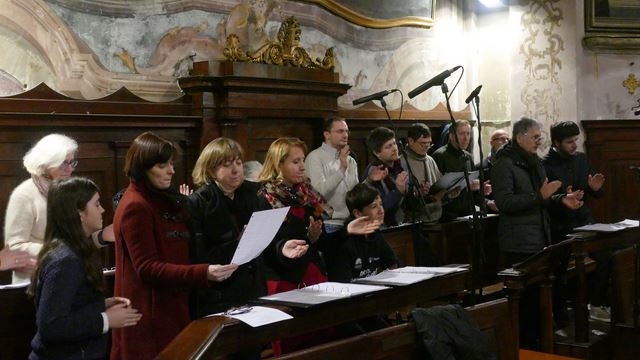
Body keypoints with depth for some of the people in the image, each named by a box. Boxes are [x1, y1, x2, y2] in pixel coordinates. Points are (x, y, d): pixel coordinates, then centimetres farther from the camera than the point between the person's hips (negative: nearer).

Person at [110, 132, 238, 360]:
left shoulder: (164, 199, 12)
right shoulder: (135, 207, -16)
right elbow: (147, 269, -21)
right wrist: (203, 273, -29)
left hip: (172, 307, 9)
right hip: (149, 315, -9)